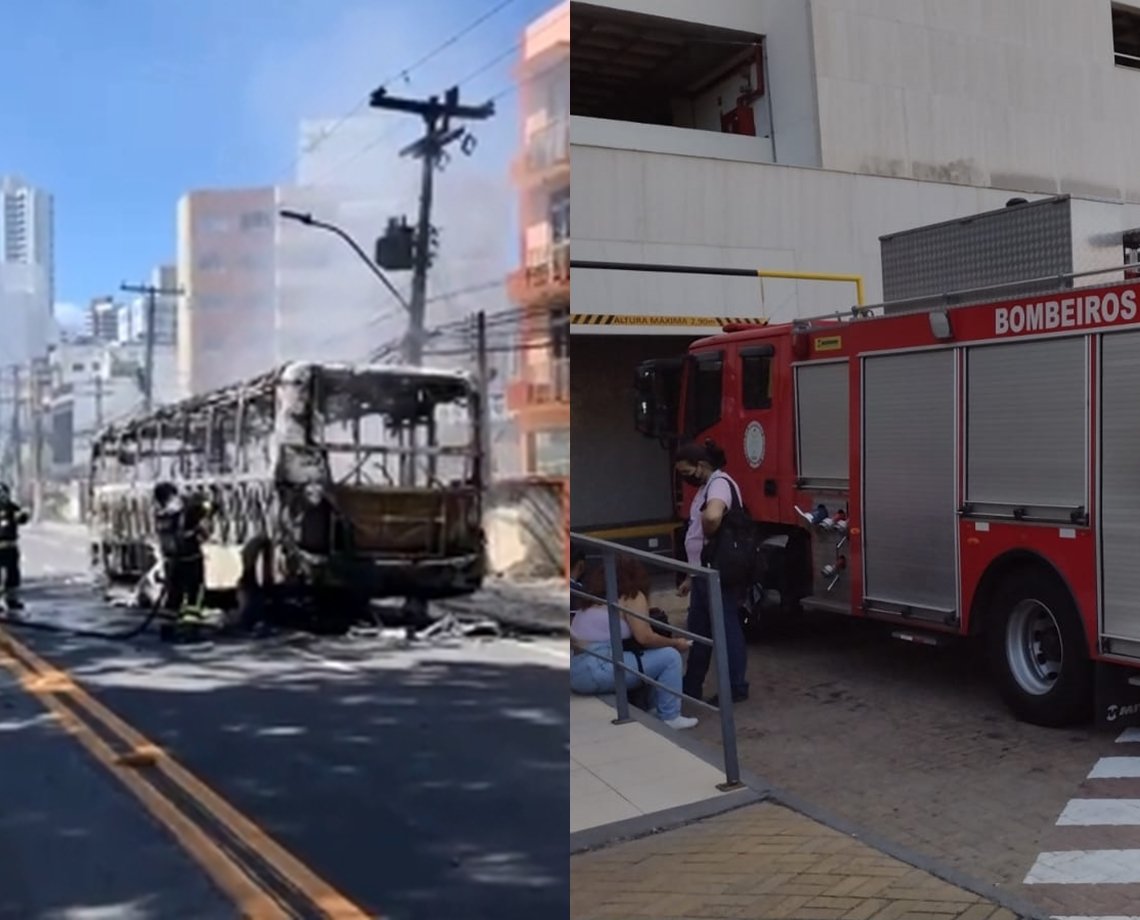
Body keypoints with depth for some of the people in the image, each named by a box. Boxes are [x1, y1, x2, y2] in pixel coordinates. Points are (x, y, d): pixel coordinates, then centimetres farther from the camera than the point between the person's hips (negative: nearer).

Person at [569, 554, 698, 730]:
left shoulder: (598, 597, 21)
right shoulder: (633, 596, -1)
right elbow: (645, 638, -10)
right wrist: (676, 643, 6)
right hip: (594, 669, -9)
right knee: (670, 657, 1)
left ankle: (655, 708, 23)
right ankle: (669, 717, 7)